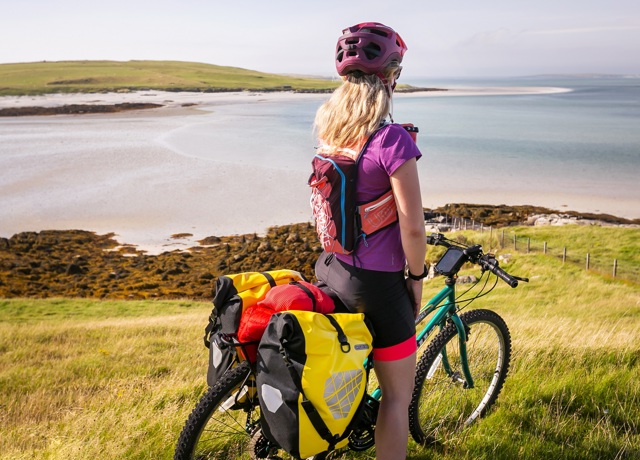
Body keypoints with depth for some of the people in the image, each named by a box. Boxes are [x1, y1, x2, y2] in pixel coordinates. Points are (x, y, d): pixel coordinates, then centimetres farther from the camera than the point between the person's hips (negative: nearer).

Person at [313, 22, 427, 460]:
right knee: (398, 394, 10)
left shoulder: (328, 124, 0)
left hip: (330, 268, 8)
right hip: (376, 282, -8)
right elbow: (413, 226, -19)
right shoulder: (392, 139, -22)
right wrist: (417, 277, -6)